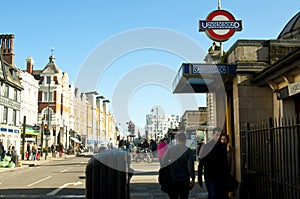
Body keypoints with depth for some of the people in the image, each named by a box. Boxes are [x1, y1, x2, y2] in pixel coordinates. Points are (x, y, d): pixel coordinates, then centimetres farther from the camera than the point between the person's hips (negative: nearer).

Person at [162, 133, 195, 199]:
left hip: (172, 179, 2)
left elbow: (164, 163, 1)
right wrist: (192, 178, -2)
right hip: (184, 179, -1)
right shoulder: (188, 151, -6)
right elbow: (190, 165, -8)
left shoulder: (170, 149, 0)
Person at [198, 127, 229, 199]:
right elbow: (200, 164, 0)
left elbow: (225, 163, 11)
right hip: (209, 176, -3)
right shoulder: (206, 147, -2)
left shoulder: (223, 147, 6)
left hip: (221, 177, 3)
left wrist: (227, 176, 6)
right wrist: (199, 178, -4)